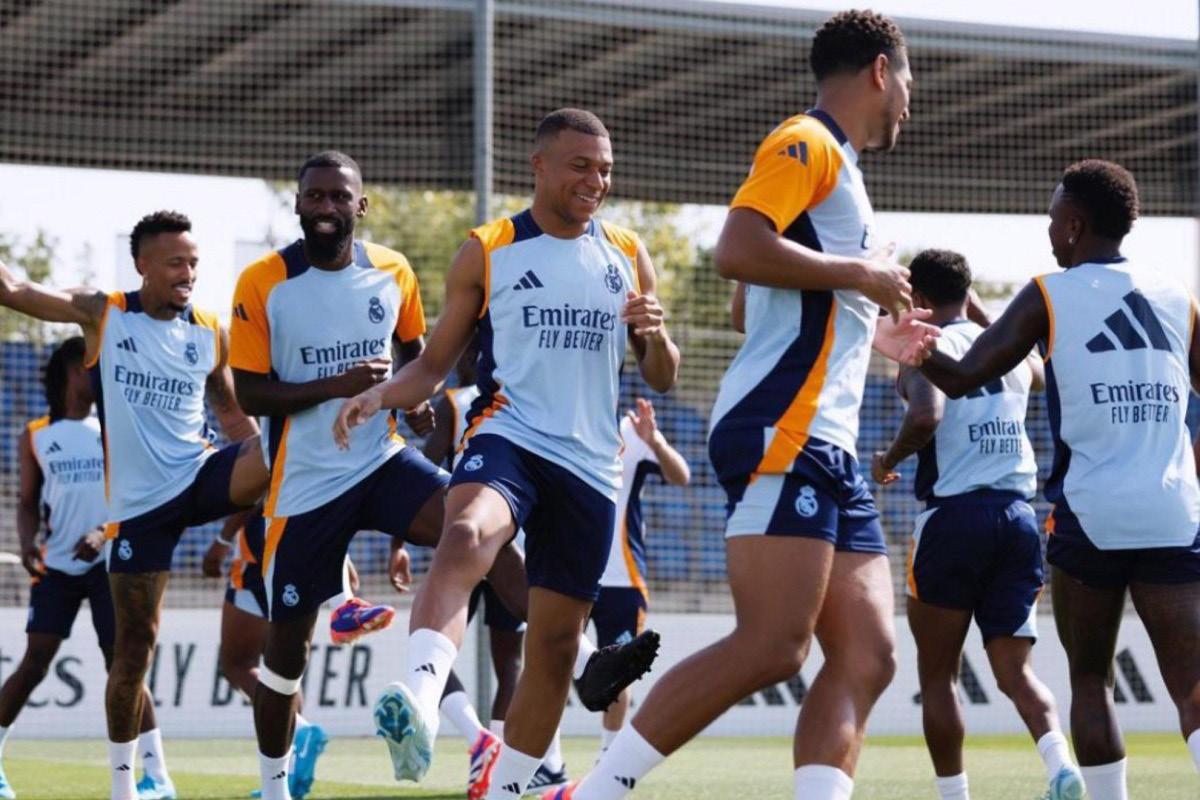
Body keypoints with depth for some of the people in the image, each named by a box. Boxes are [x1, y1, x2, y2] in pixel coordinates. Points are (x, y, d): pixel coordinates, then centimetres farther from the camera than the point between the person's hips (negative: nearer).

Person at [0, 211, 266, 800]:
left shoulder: (212, 335, 5)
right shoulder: (102, 315, -2)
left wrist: (258, 472, 8)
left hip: (202, 478, 1)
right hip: (138, 503, -1)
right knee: (134, 646, 2)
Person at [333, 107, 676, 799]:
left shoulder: (629, 256, 13)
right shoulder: (487, 253, 6)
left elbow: (663, 379, 16)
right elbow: (437, 363, 9)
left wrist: (656, 334, -7)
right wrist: (381, 395, -11)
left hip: (592, 466, 4)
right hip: (508, 435, -4)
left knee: (557, 644, 6)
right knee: (467, 536, -37)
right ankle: (422, 699, -56)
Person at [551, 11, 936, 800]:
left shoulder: (839, 170, 26)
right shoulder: (807, 145, -3)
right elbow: (738, 249, -20)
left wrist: (877, 336, 39)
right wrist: (860, 273, -11)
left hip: (829, 446, 10)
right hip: (783, 431, -10)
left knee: (866, 658, 0)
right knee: (772, 646, -18)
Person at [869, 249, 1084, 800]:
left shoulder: (927, 347, -3)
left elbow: (926, 417, -23)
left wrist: (889, 459, -5)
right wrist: (981, 315, 41)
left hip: (955, 516, -5)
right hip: (1018, 517, 5)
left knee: (937, 674, 9)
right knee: (1015, 670, 5)